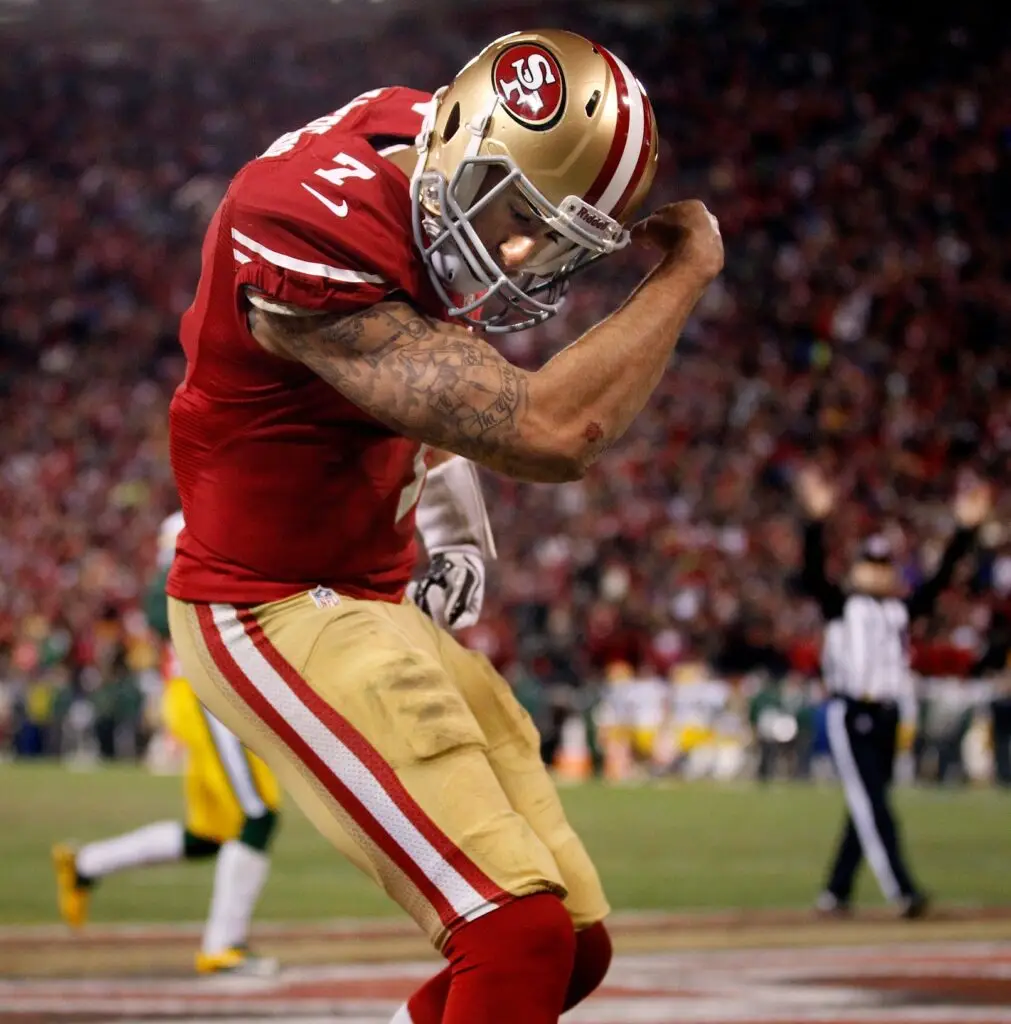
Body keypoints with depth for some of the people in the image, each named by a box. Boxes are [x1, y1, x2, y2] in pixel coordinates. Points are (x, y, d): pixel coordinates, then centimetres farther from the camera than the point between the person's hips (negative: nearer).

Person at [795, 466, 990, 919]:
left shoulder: (903, 609, 15)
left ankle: (836, 891, 17)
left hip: (887, 716, 6)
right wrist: (817, 519, -26)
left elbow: (941, 577, 11)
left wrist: (965, 528, 2)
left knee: (866, 807, 8)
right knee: (873, 807, -10)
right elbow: (812, 574, -12)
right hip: (849, 715, -6)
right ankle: (902, 890, -18)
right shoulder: (841, 604, 3)